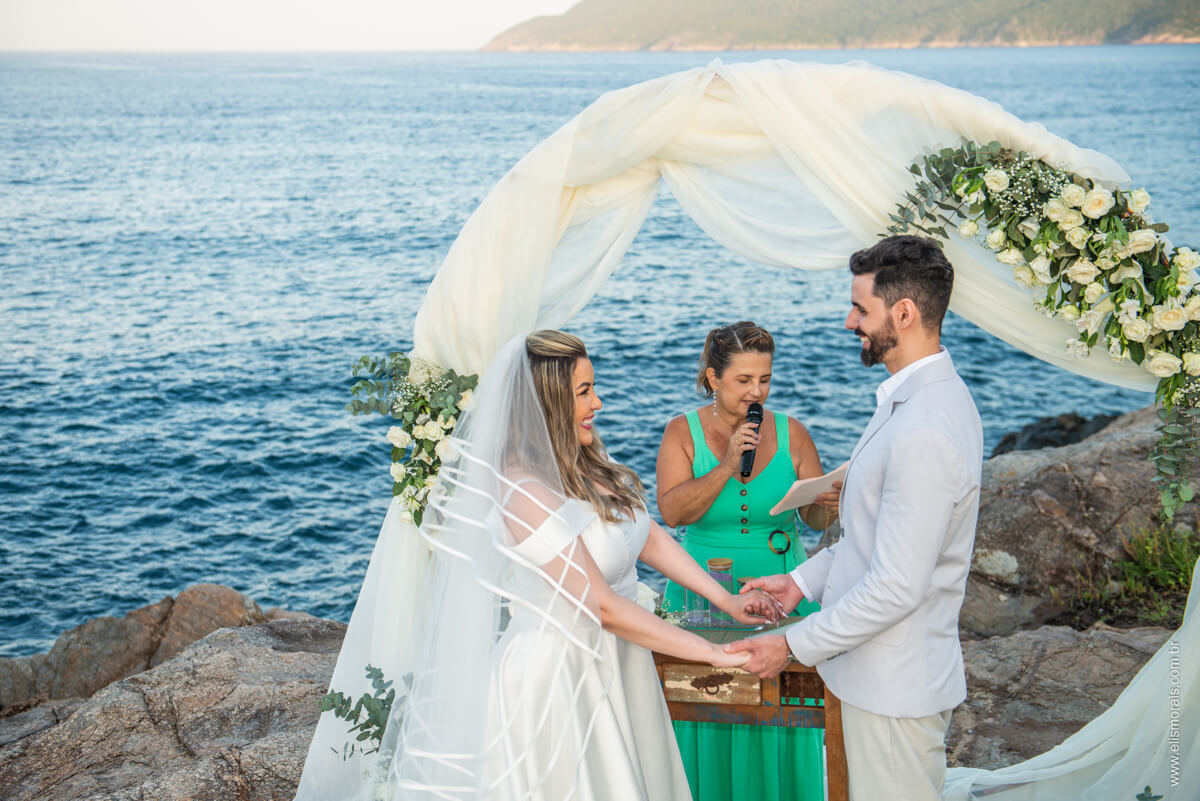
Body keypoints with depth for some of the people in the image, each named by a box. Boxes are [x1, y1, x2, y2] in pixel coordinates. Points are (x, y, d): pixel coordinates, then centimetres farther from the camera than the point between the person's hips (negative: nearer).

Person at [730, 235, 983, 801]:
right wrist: (804, 580, 11)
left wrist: (794, 644, -17)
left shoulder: (923, 433, -28)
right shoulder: (924, 398, 7)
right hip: (891, 674, 10)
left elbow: (897, 588, -26)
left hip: (894, 685, -10)